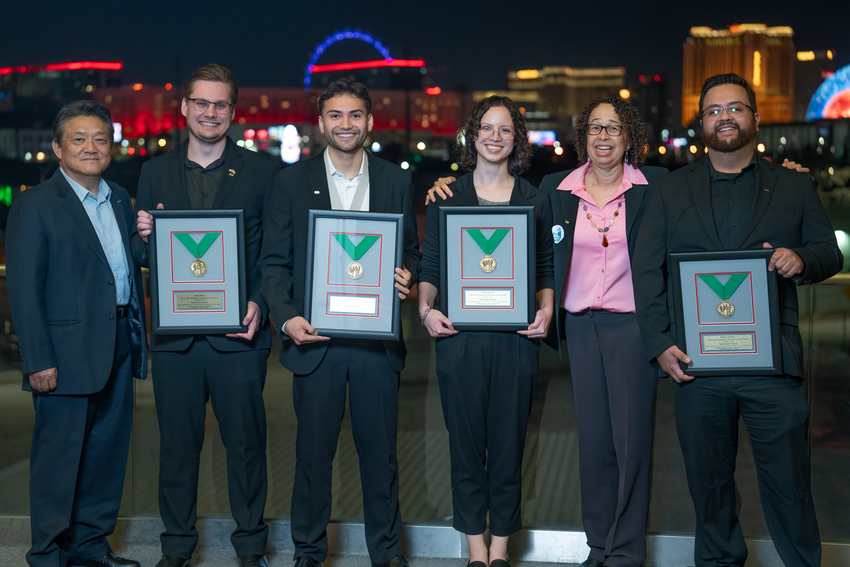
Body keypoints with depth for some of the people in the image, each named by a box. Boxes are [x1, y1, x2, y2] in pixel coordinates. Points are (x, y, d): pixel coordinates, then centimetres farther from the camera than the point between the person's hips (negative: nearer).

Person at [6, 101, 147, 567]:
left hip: (118, 349, 7)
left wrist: (139, 334, 10)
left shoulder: (120, 200, 13)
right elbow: (24, 290, -11)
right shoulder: (34, 206, -7)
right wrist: (39, 361, -16)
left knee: (107, 451, 14)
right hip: (68, 352, -7)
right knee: (59, 457, 2)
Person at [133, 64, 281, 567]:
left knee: (246, 443, 5)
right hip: (174, 336, 2)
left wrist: (260, 304, -13)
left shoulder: (263, 171, 5)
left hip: (238, 334, -2)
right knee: (177, 445, 9)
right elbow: (141, 257, 12)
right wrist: (143, 237, -11)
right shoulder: (156, 173, 12)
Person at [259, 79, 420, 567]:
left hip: (378, 338, 1)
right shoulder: (292, 182, 5)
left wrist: (407, 275, -9)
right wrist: (286, 317, -11)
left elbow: (413, 251, 14)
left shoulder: (397, 181, 9)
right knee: (314, 450, 5)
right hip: (315, 337, -1)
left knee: (381, 449, 7)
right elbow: (275, 261, 3)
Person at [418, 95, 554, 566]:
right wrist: (426, 309, -7)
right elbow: (428, 266, 8)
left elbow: (547, 270, 12)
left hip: (516, 337, 1)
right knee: (465, 442, 4)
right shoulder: (445, 197, 8)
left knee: (509, 442, 5)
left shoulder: (535, 201, 10)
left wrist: (546, 311, -5)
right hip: (460, 335, 0)